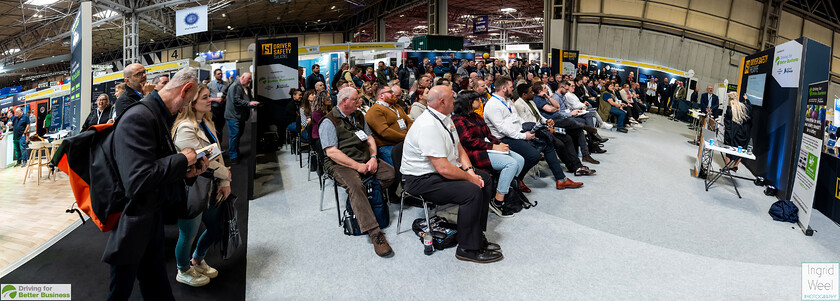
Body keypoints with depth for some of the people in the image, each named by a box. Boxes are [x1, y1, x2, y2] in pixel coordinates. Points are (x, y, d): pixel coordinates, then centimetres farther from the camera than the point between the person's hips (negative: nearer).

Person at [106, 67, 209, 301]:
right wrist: (183, 159, -20)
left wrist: (185, 171, -1)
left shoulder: (159, 115, 6)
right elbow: (139, 180, -32)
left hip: (152, 219, 9)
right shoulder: (139, 117, -24)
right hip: (132, 226, -9)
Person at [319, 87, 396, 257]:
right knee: (355, 185, -34)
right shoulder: (329, 122, -5)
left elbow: (370, 139, 16)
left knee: (390, 172, -16)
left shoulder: (358, 116, 17)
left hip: (365, 159, 7)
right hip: (341, 164, -7)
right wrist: (357, 166, -18)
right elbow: (331, 152, -14)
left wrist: (373, 158, -5)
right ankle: (374, 233, -39)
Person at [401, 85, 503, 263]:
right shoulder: (428, 126, -26)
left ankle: (477, 235, 11)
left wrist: (469, 170, -3)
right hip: (422, 180, -11)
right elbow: (444, 169, -29)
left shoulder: (445, 119, 7)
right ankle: (468, 249, -12)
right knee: (472, 191, -26)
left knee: (485, 179, 6)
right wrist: (470, 178, -16)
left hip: (442, 171, 11)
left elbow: (459, 148, 14)